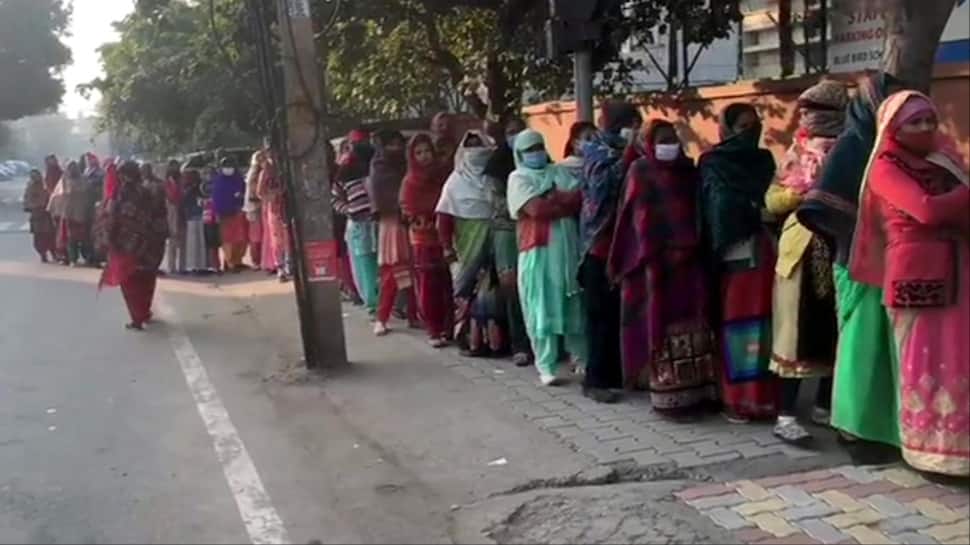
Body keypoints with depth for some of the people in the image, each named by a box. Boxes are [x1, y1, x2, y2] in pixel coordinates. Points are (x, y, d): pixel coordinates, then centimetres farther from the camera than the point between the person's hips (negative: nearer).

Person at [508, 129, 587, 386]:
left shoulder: (559, 172, 16)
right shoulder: (518, 178, 3)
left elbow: (582, 197, 2)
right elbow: (536, 208, -14)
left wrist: (553, 199, -12)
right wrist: (566, 201, -5)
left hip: (568, 248, 4)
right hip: (538, 251, -4)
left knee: (575, 306, 10)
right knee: (542, 310, 0)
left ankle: (582, 359, 21)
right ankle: (546, 367, 6)